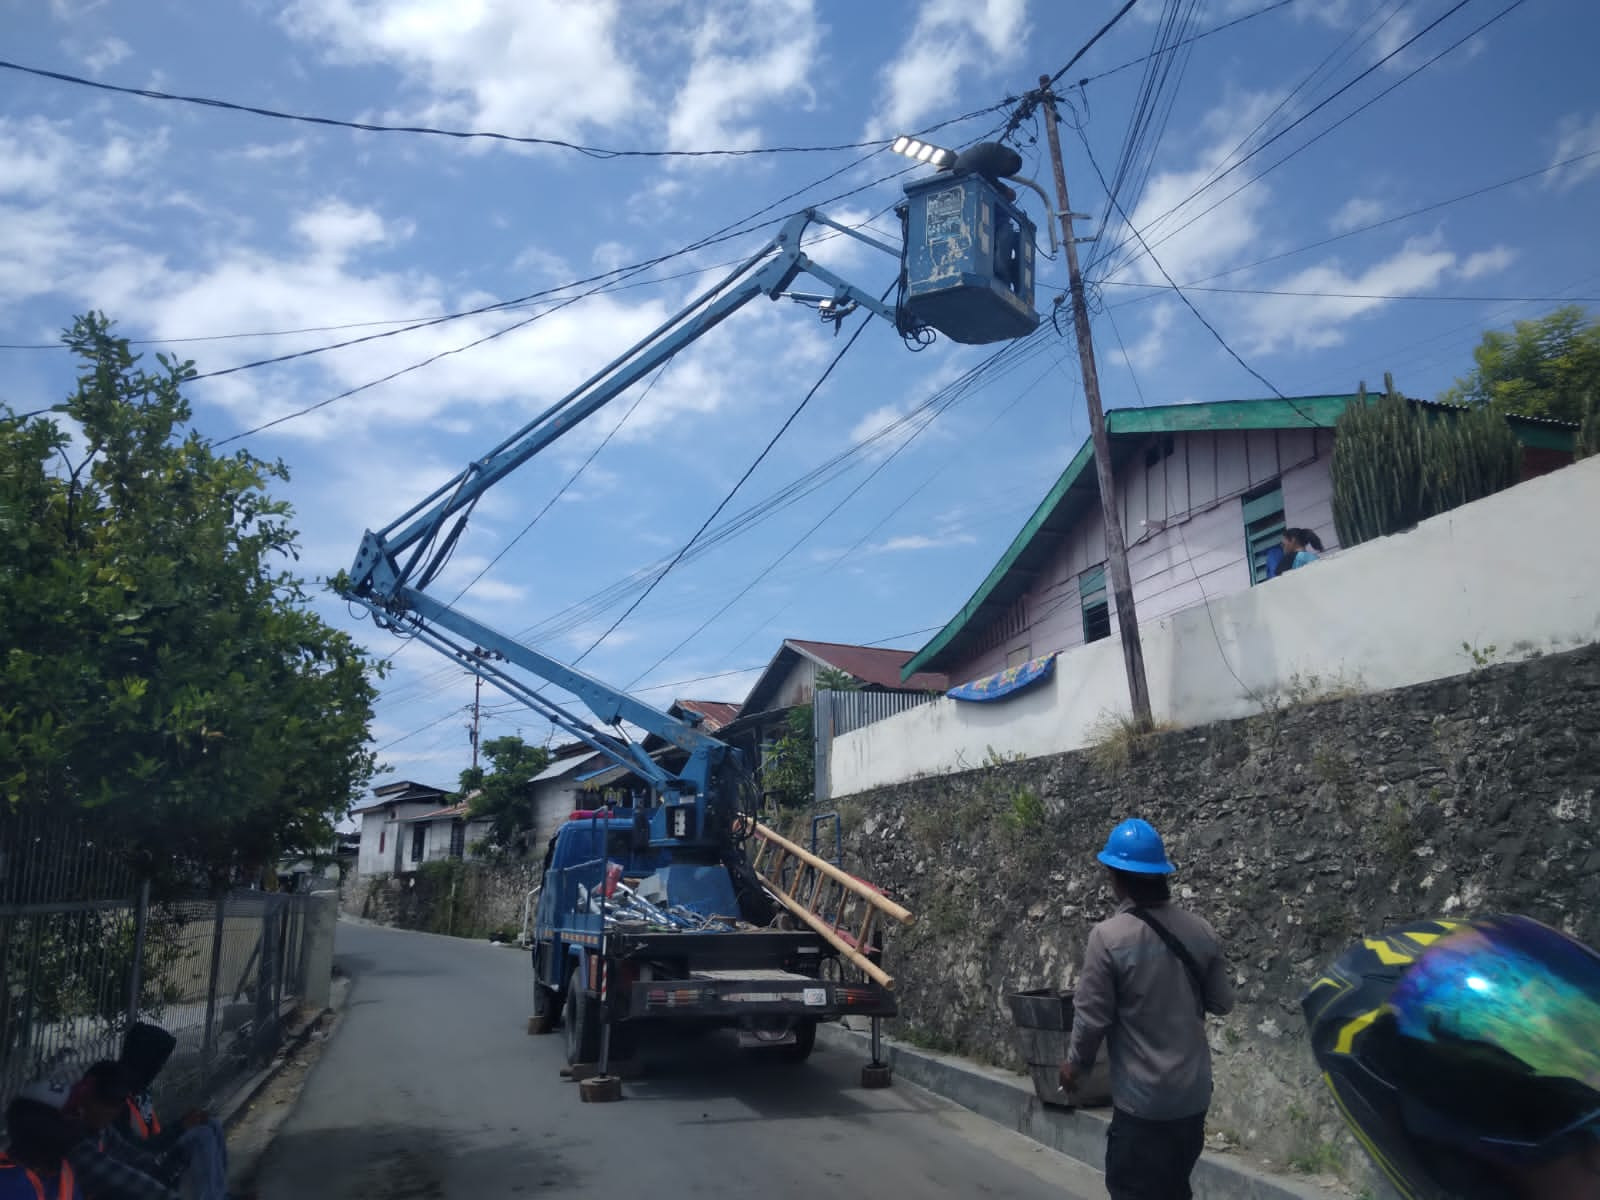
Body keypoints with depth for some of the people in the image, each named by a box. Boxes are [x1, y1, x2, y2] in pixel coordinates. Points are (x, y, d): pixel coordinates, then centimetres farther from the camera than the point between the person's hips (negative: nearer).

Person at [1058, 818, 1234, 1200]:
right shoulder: (1201, 931, -4)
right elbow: (1222, 1001, 6)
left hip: (1143, 1098, -5)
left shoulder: (1109, 936, -19)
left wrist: (1075, 1063, 4)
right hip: (1194, 1093, 6)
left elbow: (1093, 1016, -13)